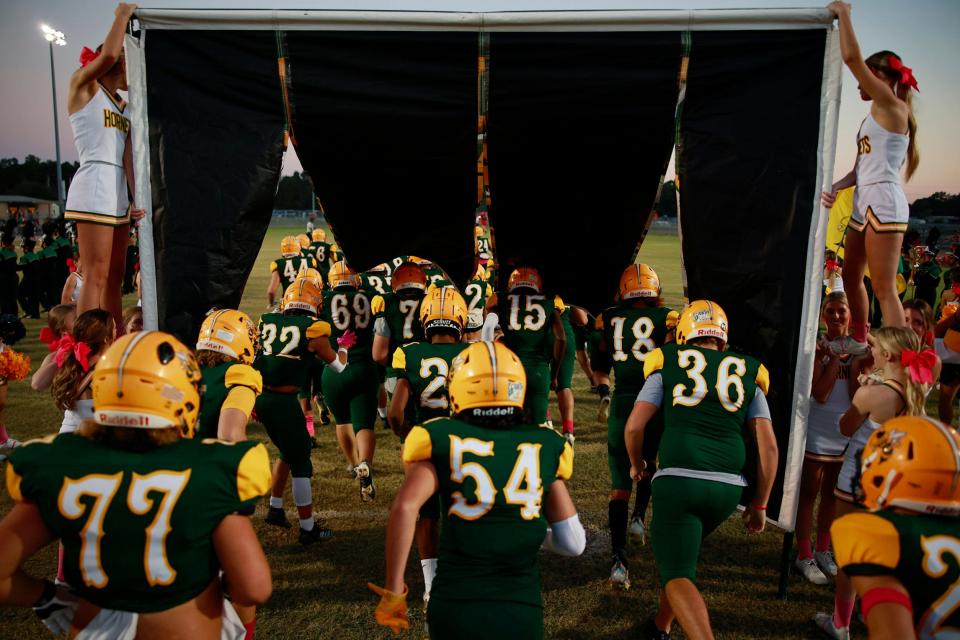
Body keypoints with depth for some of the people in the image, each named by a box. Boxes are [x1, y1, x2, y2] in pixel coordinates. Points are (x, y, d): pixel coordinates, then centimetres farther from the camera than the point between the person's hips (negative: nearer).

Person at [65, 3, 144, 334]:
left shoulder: (124, 107, 22)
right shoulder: (82, 85, 4)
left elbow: (128, 155, 10)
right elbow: (109, 53, -15)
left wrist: (136, 198, -1)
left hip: (119, 194, 8)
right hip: (94, 188, -8)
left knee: (114, 278, 9)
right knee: (96, 277, -11)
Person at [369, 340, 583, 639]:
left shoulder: (443, 440, 0)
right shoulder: (543, 447, 4)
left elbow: (405, 506, -17)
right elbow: (573, 544, 5)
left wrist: (393, 591, -8)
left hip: (454, 607, 0)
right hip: (523, 613, 0)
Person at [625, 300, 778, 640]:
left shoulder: (668, 365, 8)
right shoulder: (748, 373, 15)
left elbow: (634, 426, 2)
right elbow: (768, 446, 10)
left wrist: (637, 464, 21)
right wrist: (760, 504, 18)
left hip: (679, 480, -4)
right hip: (729, 487, 5)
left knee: (678, 576, 0)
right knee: (682, 554, 28)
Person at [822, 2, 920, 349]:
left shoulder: (892, 107, -7)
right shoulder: (876, 117, 19)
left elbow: (852, 57, -16)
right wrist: (835, 187, 0)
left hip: (883, 204, -10)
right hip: (864, 204, 10)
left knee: (884, 288, -10)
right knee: (851, 277, 17)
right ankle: (860, 343, 31)